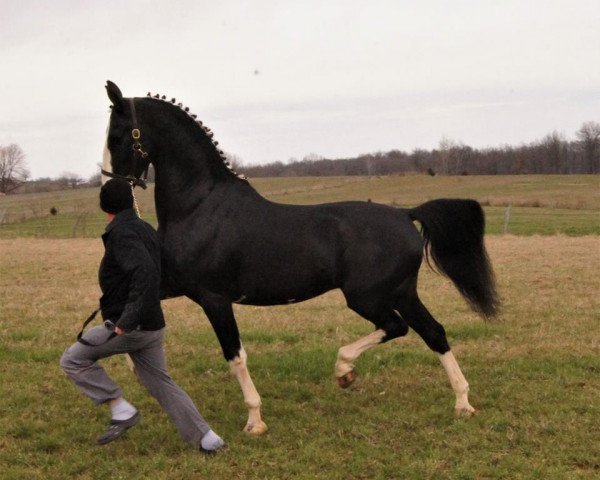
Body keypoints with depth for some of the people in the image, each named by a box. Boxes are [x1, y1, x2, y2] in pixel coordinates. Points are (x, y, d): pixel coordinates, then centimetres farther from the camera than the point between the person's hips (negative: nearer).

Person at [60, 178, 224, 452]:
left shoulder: (121, 233, -16)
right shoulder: (145, 230, 11)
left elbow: (144, 271, -31)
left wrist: (128, 319, -30)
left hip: (130, 326, -9)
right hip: (153, 325, 9)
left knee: (72, 360, 5)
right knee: (160, 383, 16)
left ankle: (121, 410, 1)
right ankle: (206, 439, 13)